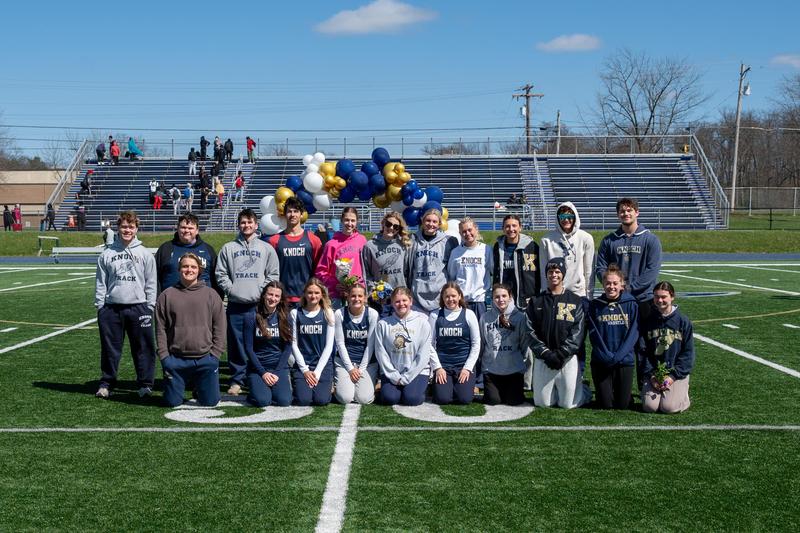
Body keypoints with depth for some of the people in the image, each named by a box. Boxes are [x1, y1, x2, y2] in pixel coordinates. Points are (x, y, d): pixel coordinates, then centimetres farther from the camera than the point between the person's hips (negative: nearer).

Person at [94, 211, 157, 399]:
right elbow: (101, 283, 8)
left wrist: (150, 307, -1)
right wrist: (100, 306, 2)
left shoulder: (145, 254, 4)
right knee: (110, 348, 7)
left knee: (143, 348, 1)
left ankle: (145, 383, 11)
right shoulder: (107, 254, 7)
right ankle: (106, 382, 18)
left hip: (138, 308, -1)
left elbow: (151, 283, 4)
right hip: (112, 308, 1)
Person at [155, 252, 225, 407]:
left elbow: (220, 327, 4)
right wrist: (164, 355, -3)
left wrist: (215, 354, -2)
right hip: (176, 359, 0)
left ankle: (199, 389, 37)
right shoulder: (167, 295, 2)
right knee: (172, 402, 3)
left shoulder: (211, 294, 3)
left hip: (205, 358, 0)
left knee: (210, 401, 4)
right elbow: (160, 329, 3)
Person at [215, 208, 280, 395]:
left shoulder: (266, 249, 9)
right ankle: (236, 380, 9)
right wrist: (231, 289, -5)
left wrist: (261, 292, -6)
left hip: (259, 304, 0)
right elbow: (221, 273, 8)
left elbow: (273, 274, 6)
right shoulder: (228, 248, 11)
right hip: (235, 304, 1)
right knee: (236, 344, 2)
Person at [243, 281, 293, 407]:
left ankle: (274, 386, 14)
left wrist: (277, 372, -8)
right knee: (262, 401, -24)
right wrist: (263, 372, -11)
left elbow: (288, 347, 1)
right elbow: (248, 348, -4)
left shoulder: (284, 318, 2)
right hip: (257, 367, -2)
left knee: (284, 401, -20)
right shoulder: (252, 318, -4)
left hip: (279, 366, 2)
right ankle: (254, 387, 12)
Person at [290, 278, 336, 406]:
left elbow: (329, 345, -1)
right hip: (302, 364, 0)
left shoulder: (328, 313, 2)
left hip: (323, 363, 0)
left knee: (322, 399, -19)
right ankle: (298, 385, 15)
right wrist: (305, 370, -7)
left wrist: (317, 371, -9)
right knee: (303, 400, -19)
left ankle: (326, 384, 15)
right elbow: (294, 344, 1)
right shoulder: (295, 313, 3)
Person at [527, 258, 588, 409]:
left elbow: (577, 333, -5)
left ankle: (581, 389, 29)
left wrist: (561, 354, -15)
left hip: (568, 358, -2)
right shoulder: (536, 301, 7)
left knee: (568, 404, -2)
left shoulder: (575, 302, 3)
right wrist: (545, 353, -13)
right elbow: (531, 331, 0)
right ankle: (554, 391, 33)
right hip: (543, 359, 2)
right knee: (542, 403, 3)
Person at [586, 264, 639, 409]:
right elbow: (594, 335, -3)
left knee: (622, 405, 1)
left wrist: (618, 356, -15)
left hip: (625, 360, 0)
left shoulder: (631, 305, -1)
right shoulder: (594, 306, 1)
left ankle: (622, 390, 33)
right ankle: (603, 390, 31)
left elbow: (633, 334, -6)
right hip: (601, 361, 0)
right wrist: (606, 356, -15)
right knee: (605, 404, -1)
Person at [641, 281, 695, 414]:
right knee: (649, 406, -17)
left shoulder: (683, 321, -1)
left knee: (669, 407, -19)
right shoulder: (648, 321, 4)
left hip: (677, 373, -2)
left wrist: (673, 375, -11)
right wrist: (651, 375, -8)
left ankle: (683, 393, 14)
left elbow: (688, 352, -2)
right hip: (653, 374, 2)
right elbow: (644, 351, 5)